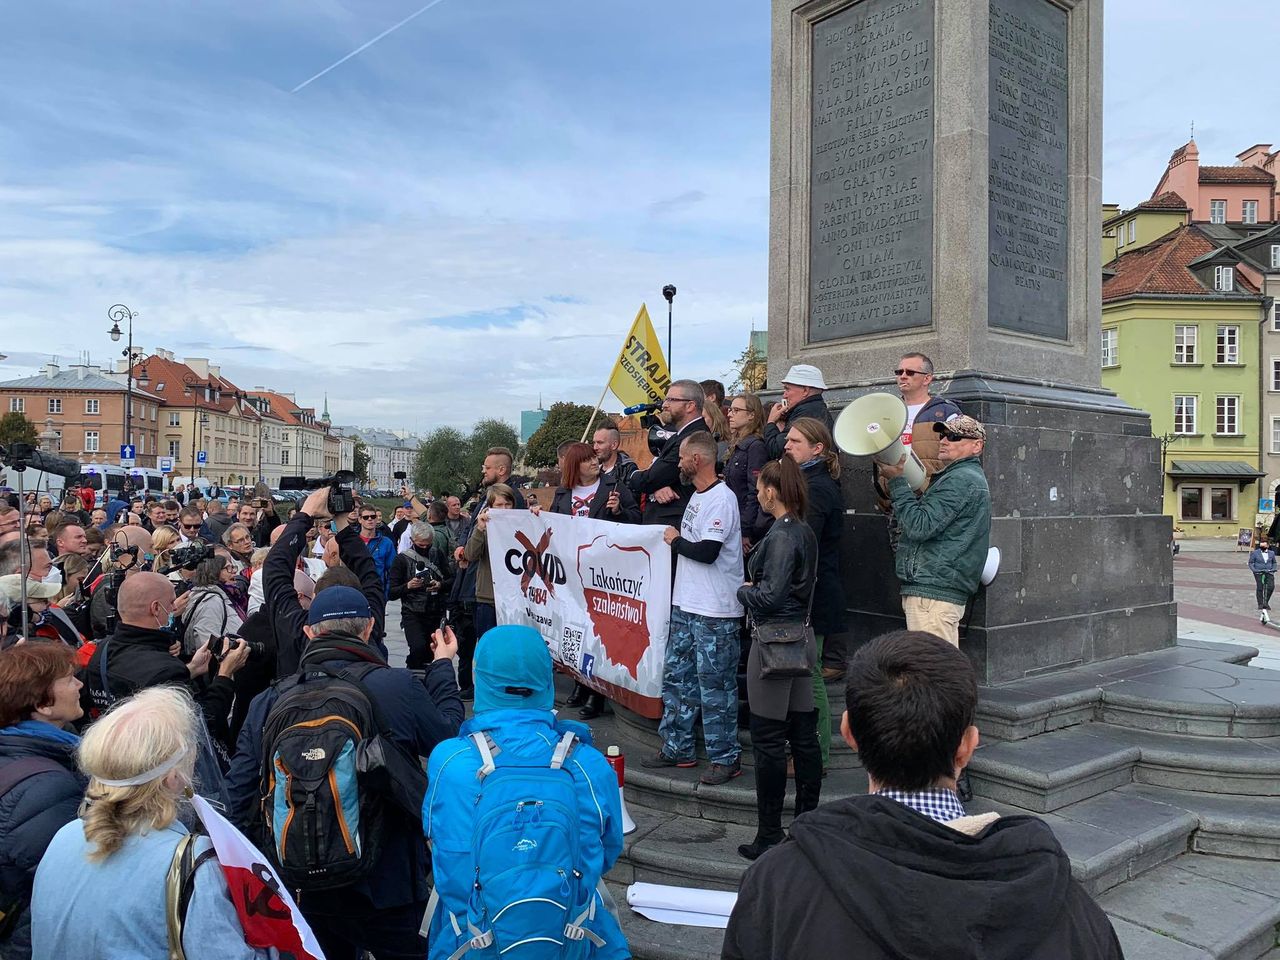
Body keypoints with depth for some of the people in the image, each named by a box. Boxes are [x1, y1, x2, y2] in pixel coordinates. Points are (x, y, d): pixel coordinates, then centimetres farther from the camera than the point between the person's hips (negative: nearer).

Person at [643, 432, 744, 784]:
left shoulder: (721, 498, -17)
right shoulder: (697, 495, 13)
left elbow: (706, 552, -24)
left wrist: (675, 540, -9)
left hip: (715, 612, -10)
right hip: (686, 605, 10)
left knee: (714, 683, -1)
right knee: (676, 675, 15)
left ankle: (726, 757, 12)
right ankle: (677, 748, 27)